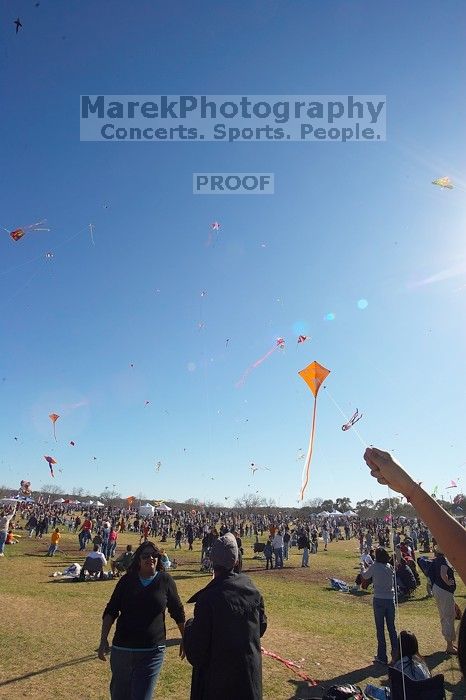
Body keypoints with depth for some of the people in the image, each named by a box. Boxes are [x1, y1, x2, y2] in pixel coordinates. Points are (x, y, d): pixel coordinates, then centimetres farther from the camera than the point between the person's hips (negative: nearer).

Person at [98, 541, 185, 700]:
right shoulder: (127, 580, -2)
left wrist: (185, 639, 11)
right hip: (121, 649, 2)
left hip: (152, 652, -2)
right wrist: (103, 640, -7)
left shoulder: (165, 580, -5)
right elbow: (110, 611, 1)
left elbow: (178, 612, 5)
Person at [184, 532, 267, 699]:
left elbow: (195, 650, -19)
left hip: (218, 676, -4)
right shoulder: (251, 589, -11)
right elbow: (262, 626, 5)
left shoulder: (208, 598, -27)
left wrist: (189, 626, -1)